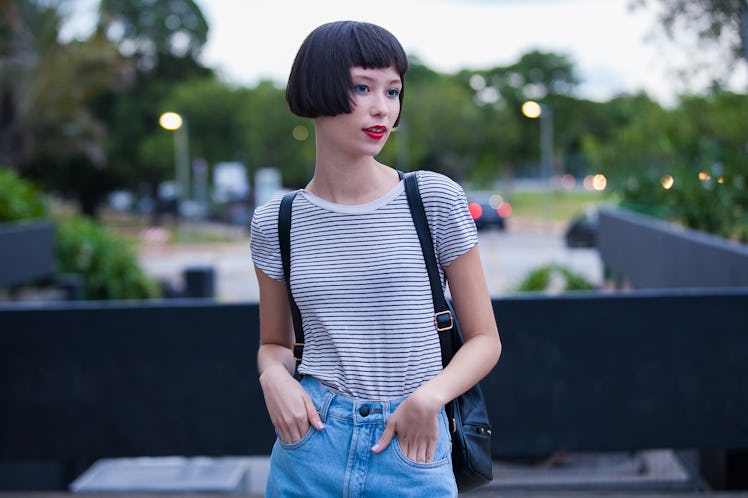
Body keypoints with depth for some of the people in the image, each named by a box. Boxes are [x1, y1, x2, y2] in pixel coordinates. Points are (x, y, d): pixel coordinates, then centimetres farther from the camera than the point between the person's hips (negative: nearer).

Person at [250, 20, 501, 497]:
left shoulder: (436, 199, -5)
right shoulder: (277, 221, 1)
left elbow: (484, 339, 0)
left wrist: (430, 395, -16)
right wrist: (274, 374, -8)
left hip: (413, 457, -1)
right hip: (311, 448, 2)